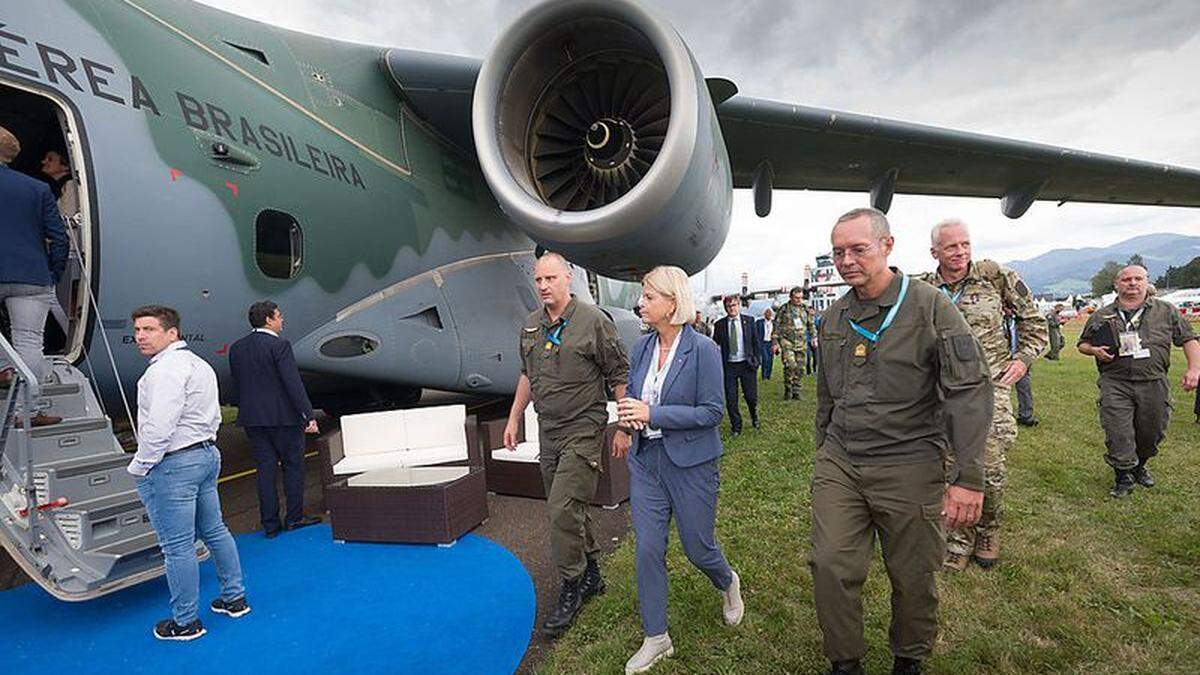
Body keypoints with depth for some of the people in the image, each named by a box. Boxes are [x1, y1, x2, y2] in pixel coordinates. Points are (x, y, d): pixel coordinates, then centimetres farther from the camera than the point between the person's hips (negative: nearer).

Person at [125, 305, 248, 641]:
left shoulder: (166, 369, -18)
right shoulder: (198, 363, 14)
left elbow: (158, 428, -24)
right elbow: (214, 417, 17)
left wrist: (138, 467, -12)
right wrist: (203, 446, 18)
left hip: (172, 465, -10)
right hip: (207, 454, 10)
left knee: (177, 547, 1)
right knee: (215, 531, 18)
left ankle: (185, 622, 13)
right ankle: (235, 598, 30)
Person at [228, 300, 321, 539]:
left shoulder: (236, 348, 8)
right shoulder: (279, 346, -13)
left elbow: (236, 385, 12)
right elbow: (293, 384, -18)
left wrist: (246, 410, 20)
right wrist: (308, 416, -17)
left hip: (252, 419, 6)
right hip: (282, 417, -6)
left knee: (265, 469, 9)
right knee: (293, 465, 8)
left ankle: (270, 524, 14)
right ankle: (294, 517, 15)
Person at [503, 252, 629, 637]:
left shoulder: (593, 321, -12)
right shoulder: (530, 326, 8)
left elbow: (620, 377, -8)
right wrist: (514, 418, 19)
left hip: (583, 430, -7)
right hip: (548, 431, 7)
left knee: (563, 509, -10)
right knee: (569, 508, 15)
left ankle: (572, 588, 10)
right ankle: (591, 575, 33)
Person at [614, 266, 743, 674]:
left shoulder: (703, 350, -15)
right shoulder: (641, 348, 2)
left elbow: (712, 411, -15)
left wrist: (653, 414, -22)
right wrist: (629, 414, -9)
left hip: (691, 463, -4)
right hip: (646, 461, 5)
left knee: (698, 547, 11)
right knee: (648, 549, 6)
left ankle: (728, 583, 47)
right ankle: (656, 638, 24)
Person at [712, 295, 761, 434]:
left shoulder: (749, 321, 2)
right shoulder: (719, 324, 0)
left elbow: (756, 341, 7)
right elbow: (715, 345, 3)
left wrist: (756, 360, 1)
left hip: (746, 364, 0)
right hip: (728, 365, 0)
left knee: (751, 396, 5)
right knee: (730, 399, 3)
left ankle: (754, 417, 36)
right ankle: (736, 426, 20)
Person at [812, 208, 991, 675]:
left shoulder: (930, 307, -8)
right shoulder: (832, 319, 8)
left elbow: (970, 392, -12)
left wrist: (968, 478, -16)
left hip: (908, 465, -3)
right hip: (838, 463, 4)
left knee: (913, 577, 12)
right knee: (831, 566, 0)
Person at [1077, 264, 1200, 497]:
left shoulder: (1166, 310, 9)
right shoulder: (1100, 316, 9)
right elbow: (1082, 344, 16)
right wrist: (1094, 350, -6)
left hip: (1154, 384, 1)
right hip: (1115, 384, -1)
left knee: (1152, 432, 11)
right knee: (1118, 434, -5)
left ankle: (1140, 466, 37)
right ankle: (1123, 477, 10)